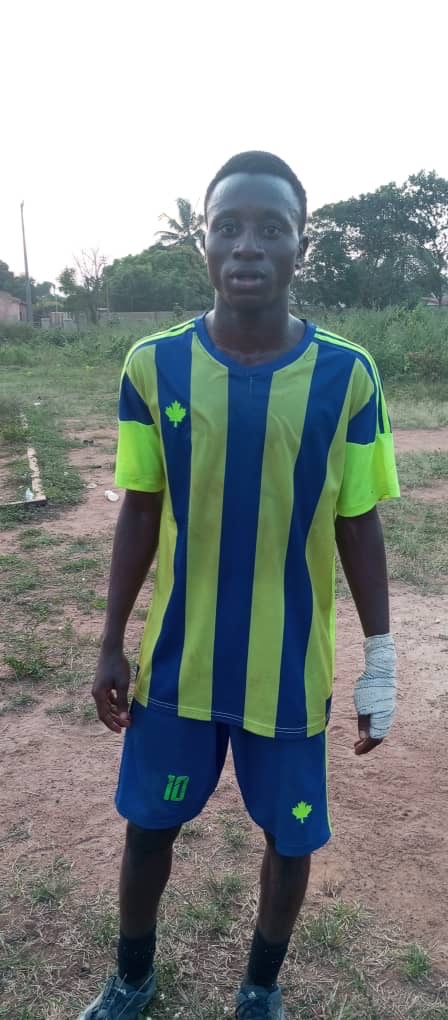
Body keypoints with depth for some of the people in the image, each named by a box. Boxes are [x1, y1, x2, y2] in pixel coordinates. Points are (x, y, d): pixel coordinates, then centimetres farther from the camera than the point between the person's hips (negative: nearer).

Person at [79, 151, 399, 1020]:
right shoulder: (153, 366, -7)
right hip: (177, 662, 1)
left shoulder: (346, 376, -10)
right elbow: (139, 515, 0)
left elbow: (358, 527, -3)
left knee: (291, 841, 16)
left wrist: (381, 663, -1)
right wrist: (111, 645, 3)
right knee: (147, 827, 18)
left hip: (292, 671, 0)